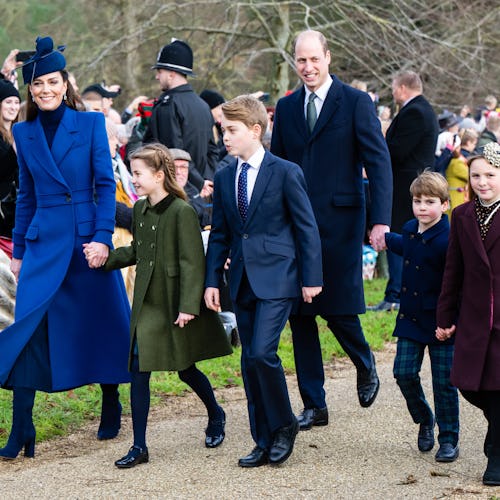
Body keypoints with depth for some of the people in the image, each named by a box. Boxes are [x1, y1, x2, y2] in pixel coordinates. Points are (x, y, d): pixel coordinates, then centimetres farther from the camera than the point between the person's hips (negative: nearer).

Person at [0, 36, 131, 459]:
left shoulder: (91, 124, 0)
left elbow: (106, 185, -3)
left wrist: (103, 237, -12)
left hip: (88, 237, -2)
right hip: (43, 242, 2)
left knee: (103, 322, 8)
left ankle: (111, 411, 28)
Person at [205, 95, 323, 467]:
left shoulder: (286, 172, -6)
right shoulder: (224, 178, 10)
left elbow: (307, 227, -4)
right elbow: (219, 235, 14)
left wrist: (311, 278, -7)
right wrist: (212, 280, 6)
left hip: (276, 278, -6)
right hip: (242, 281, 6)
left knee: (261, 352, -18)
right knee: (249, 361, 7)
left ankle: (284, 425, 3)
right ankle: (264, 442, 15)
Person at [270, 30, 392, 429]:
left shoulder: (355, 102, -2)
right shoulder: (286, 108, 11)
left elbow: (379, 163, -6)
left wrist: (381, 220, -16)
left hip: (339, 223, -4)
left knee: (338, 309, -5)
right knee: (299, 314, 4)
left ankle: (365, 365, 28)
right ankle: (314, 406, 13)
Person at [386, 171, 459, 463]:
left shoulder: (448, 240, -18)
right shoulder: (410, 230, 5)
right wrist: (385, 239, 44)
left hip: (440, 322, -6)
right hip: (411, 318, 6)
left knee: (444, 382, 1)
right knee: (405, 373, 0)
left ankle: (449, 439, 14)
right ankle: (424, 421, 24)